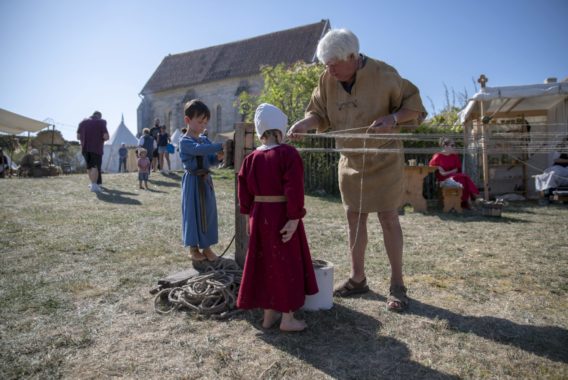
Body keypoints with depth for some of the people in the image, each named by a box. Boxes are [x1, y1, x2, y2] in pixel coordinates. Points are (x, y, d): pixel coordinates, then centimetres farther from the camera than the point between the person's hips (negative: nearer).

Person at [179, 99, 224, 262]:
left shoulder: (205, 140, 10)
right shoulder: (185, 141, -11)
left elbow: (210, 160, 7)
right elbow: (199, 150, -30)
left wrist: (218, 157, -16)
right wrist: (221, 146, -36)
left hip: (206, 180, 7)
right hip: (192, 181, -6)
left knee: (207, 212, 9)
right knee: (193, 213, 1)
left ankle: (206, 247, 20)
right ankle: (193, 248, 14)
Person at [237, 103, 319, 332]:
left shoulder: (251, 158, 4)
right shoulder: (288, 154, -13)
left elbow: (244, 191, 8)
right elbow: (294, 190, -19)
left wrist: (250, 214, 17)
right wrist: (294, 218, -16)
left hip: (259, 217, 6)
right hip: (282, 217, -5)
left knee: (264, 265, 15)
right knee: (287, 266, 7)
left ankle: (269, 315, 26)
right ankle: (287, 318, 16)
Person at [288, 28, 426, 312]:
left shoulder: (382, 74, -17)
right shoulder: (327, 80, -5)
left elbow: (414, 104, -10)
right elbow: (319, 113, 3)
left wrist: (392, 119, -29)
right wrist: (304, 124, -18)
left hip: (384, 159, -5)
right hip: (350, 161, 5)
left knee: (388, 218, -1)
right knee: (354, 218, 10)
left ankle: (397, 285, 13)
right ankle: (357, 278, 25)